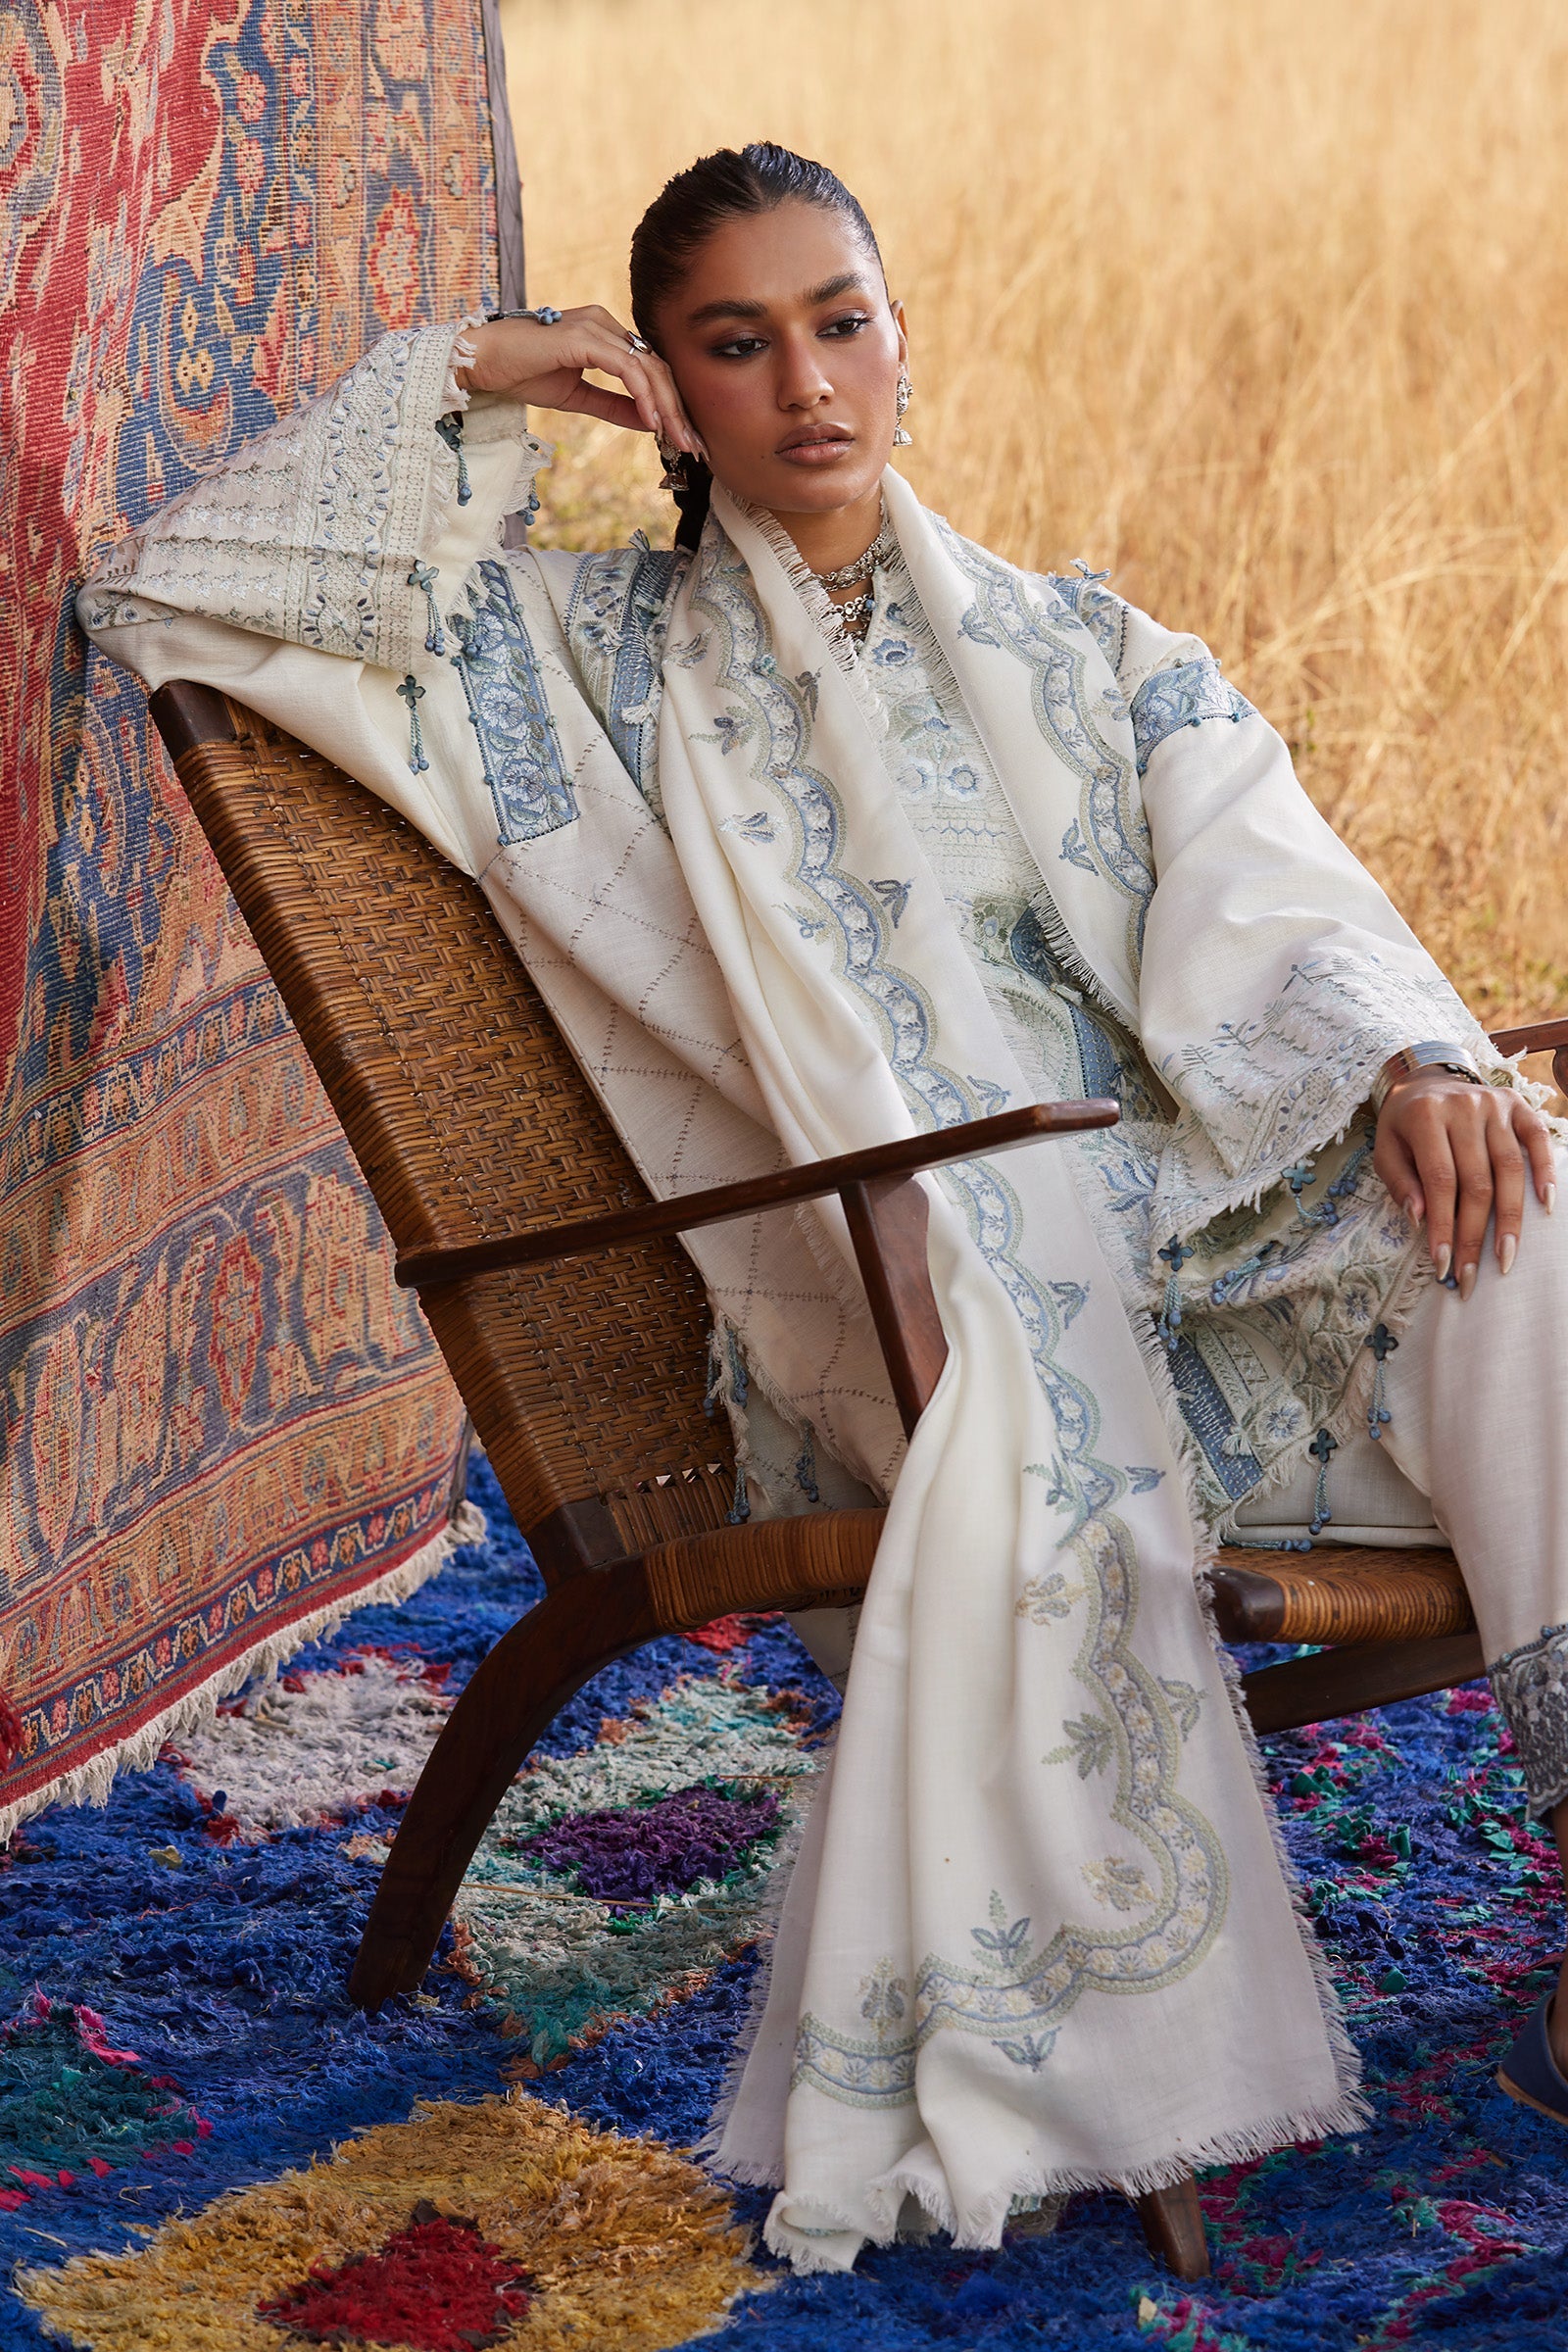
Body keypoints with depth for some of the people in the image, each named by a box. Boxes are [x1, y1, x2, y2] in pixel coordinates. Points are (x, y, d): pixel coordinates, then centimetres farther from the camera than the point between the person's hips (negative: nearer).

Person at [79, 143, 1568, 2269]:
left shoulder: (1093, 655, 22)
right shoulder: (603, 663, 16)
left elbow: (1272, 914, 5)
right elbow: (172, 596, 12)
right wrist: (460, 387, 7)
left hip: (1197, 1234, 3)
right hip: (894, 1279, -3)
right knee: (1015, 1277, -39)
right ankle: (1066, 2044, -33)